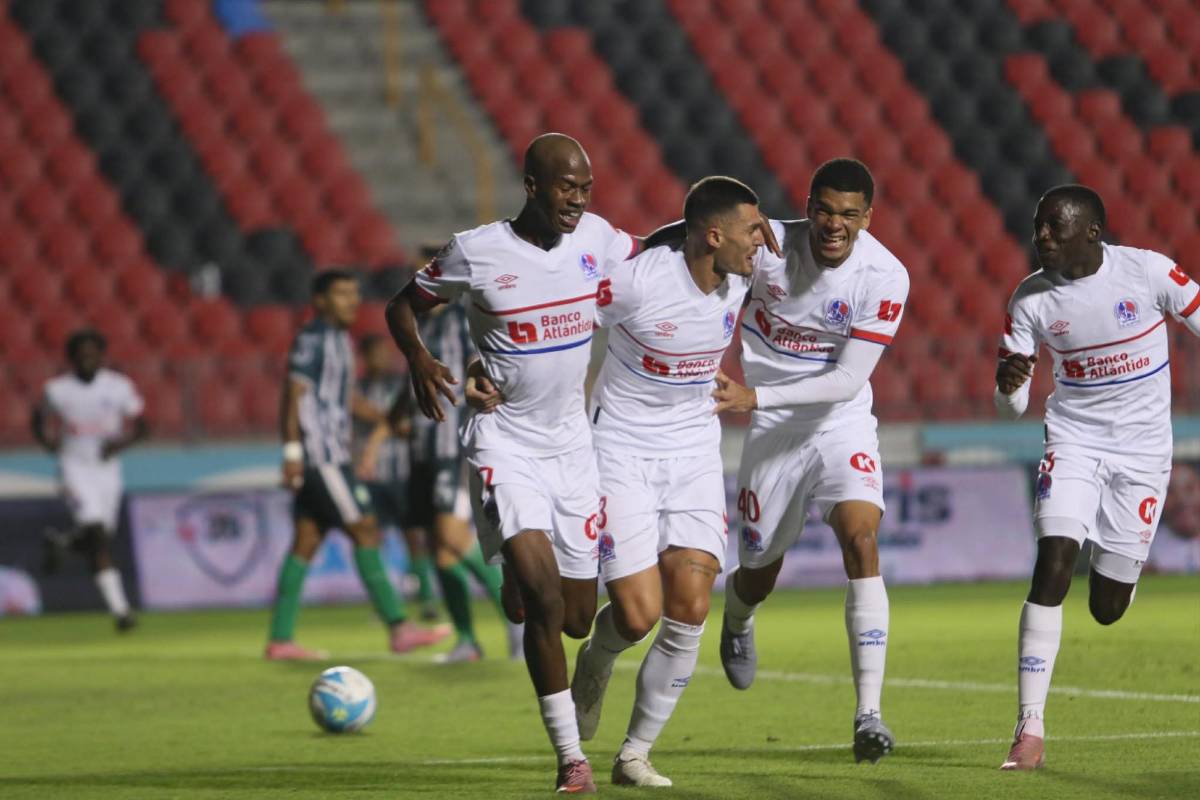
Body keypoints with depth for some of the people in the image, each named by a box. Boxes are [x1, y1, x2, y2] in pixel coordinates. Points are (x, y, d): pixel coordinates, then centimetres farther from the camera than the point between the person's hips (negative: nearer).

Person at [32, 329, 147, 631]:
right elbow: (39, 419, 10)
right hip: (74, 467, -3)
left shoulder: (119, 387, -3)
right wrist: (48, 439, -12)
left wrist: (122, 442, -17)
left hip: (108, 468, 3)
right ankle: (119, 608, -21)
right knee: (97, 534, -19)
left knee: (101, 535, 9)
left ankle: (62, 543, 44)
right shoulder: (57, 390, -5)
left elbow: (141, 426, 3)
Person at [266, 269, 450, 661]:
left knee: (306, 543, 7)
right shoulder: (312, 338, -10)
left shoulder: (338, 340, 19)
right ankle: (398, 628, -11)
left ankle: (280, 639, 7)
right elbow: (294, 394, -15)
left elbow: (349, 400, 26)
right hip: (320, 456, -10)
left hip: (332, 456, 10)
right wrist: (292, 450, -20)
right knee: (365, 530, -10)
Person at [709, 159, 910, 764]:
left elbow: (847, 380, -19)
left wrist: (754, 397, -26)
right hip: (773, 432, 1)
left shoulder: (885, 277, -17)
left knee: (861, 539, -24)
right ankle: (736, 616, 51)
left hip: (841, 425, -1)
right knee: (760, 574, 9)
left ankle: (869, 714, -25)